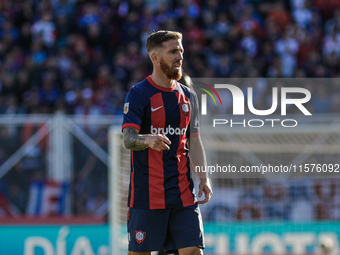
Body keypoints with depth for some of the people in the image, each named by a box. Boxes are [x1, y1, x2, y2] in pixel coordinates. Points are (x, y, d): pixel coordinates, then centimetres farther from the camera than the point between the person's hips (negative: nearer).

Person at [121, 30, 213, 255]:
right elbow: (128, 138, -13)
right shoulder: (139, 94, -4)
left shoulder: (188, 96, 14)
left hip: (183, 192, 5)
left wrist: (204, 179, 5)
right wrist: (148, 140, -35)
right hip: (146, 192, -5)